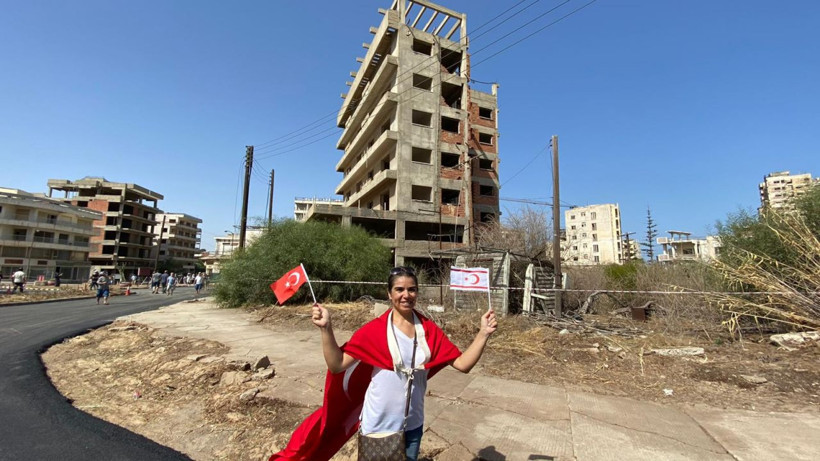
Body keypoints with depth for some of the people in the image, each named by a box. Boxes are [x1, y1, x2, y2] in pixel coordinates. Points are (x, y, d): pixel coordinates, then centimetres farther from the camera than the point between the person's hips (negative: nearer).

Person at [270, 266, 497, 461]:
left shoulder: (429, 330, -8)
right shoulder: (374, 330, -17)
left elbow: (462, 364, -9)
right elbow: (337, 365, -20)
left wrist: (483, 333, -19)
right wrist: (326, 329, -32)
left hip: (412, 425, 4)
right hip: (378, 426, -3)